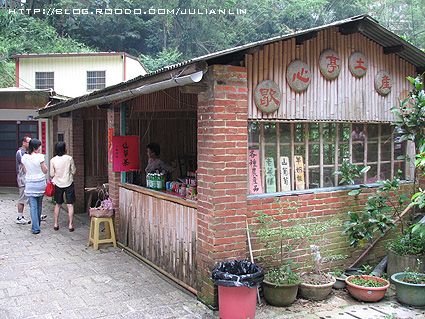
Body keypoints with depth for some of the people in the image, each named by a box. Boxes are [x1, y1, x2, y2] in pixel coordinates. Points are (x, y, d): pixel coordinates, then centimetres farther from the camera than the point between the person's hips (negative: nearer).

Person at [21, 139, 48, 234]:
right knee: (39, 205, 16)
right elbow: (45, 171, -7)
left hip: (29, 184, 2)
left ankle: (35, 228, -2)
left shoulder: (24, 157, -1)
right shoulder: (39, 157, -14)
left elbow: (25, 171, 9)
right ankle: (37, 224, 30)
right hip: (40, 183, -2)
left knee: (33, 206, 2)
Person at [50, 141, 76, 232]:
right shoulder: (69, 158, -10)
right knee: (70, 205, 1)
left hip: (58, 184, 2)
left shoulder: (53, 160, -5)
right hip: (69, 184, -2)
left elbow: (52, 174, 1)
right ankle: (70, 225, 0)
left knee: (58, 204, 16)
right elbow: (74, 171, -3)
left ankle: (56, 224, 20)